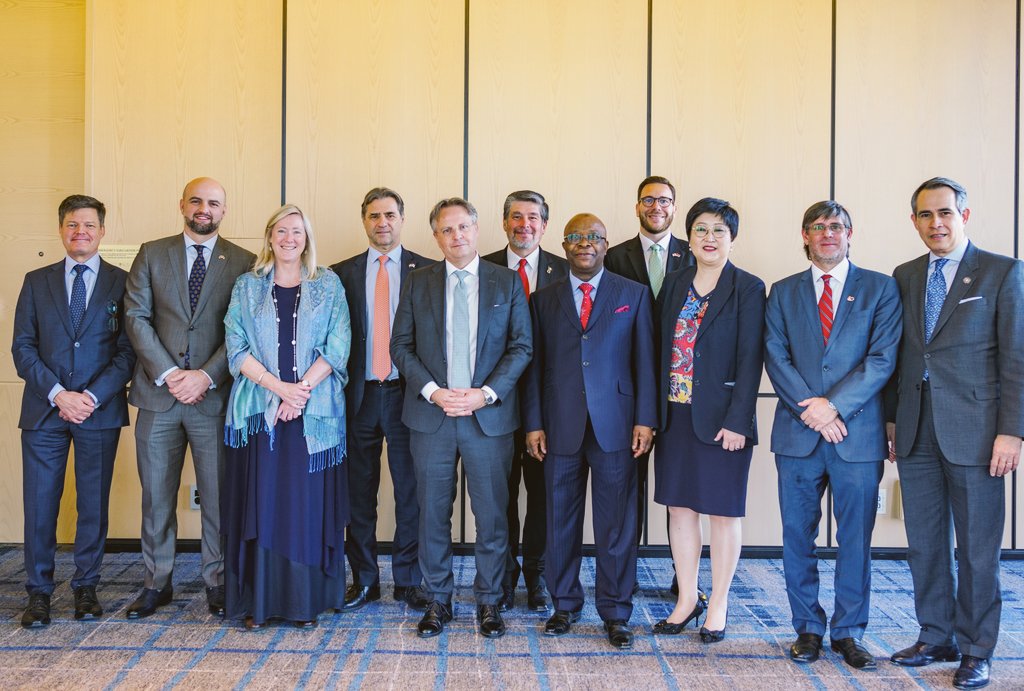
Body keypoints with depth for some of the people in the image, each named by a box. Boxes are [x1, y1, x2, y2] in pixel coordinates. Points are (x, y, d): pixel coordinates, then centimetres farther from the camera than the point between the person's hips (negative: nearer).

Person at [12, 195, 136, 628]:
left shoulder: (122, 283, 4)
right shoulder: (36, 282, 11)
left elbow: (128, 350, -2)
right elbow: (22, 348, 4)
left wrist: (92, 397, -12)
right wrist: (58, 394, -10)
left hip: (100, 410, -1)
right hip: (44, 412, 1)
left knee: (93, 504, 6)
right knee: (40, 503, 2)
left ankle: (85, 588, 19)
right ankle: (38, 592, 15)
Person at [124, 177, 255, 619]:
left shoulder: (242, 262, 3)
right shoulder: (152, 254, 8)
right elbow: (136, 316, 0)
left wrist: (207, 376, -13)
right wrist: (168, 374, -11)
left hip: (214, 395, -1)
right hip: (158, 393, 2)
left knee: (218, 495, 4)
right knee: (156, 495, 10)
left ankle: (217, 582, 17)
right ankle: (157, 583, 23)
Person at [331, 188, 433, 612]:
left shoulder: (426, 271, 2)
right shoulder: (342, 273, 8)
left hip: (407, 394, -2)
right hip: (360, 396, 2)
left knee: (410, 491, 5)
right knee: (360, 493, 9)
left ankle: (408, 581, 18)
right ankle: (364, 580, 22)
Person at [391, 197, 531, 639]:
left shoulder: (507, 283, 4)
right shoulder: (418, 283, 7)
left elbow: (521, 346, 1)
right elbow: (401, 345, 5)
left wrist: (486, 393, -12)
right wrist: (433, 391, -10)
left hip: (489, 416, -1)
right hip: (430, 414, 1)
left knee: (492, 514, 4)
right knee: (433, 513, 7)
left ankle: (488, 601, 20)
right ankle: (438, 600, 22)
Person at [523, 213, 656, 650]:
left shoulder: (633, 295, 6)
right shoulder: (544, 299, 10)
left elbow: (645, 361, 3)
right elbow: (534, 364, 7)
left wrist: (645, 419, -4)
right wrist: (533, 424, 2)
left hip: (614, 425, -1)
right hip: (560, 426, 2)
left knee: (616, 524, 3)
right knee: (561, 521, 9)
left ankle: (615, 613, 16)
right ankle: (564, 605, 24)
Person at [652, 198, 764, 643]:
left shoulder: (747, 288, -5)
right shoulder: (675, 285, 9)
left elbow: (750, 359, -10)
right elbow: (662, 349, 9)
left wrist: (737, 420, -15)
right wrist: (655, 412, 3)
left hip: (722, 418, -5)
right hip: (677, 414, 5)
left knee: (723, 511, 6)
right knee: (679, 507, 11)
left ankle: (718, 605, 20)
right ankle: (687, 599, 25)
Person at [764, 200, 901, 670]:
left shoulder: (880, 288, 5)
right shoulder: (783, 293, 11)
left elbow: (882, 359, -4)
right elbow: (775, 357, 1)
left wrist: (835, 405, -14)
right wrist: (812, 409, -11)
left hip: (858, 433, -1)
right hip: (798, 433, 2)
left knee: (855, 539, 6)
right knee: (797, 538, 7)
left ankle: (849, 632, 20)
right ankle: (808, 629, 21)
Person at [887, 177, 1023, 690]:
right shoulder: (904, 277, 12)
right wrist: (891, 418, 9)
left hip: (973, 431, -4)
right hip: (917, 433, 5)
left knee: (976, 547, 4)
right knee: (925, 544, 11)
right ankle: (935, 638, 26)